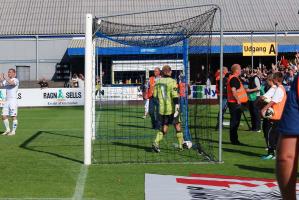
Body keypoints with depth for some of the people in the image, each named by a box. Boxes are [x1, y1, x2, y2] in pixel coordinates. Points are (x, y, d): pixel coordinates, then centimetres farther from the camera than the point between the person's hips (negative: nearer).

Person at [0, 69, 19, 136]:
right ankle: (7, 130, 18)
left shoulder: (16, 80, -4)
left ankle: (13, 131, 1)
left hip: (13, 100, -7)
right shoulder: (6, 80, 17)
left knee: (13, 116, -4)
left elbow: (11, 83, -25)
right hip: (7, 101, 7)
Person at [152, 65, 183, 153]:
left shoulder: (158, 82, 6)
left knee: (164, 128, 10)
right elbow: (175, 95, -17)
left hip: (162, 109, 4)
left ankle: (156, 143, -11)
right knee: (177, 125, 11)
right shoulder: (172, 81, -10)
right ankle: (181, 145, 18)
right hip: (172, 108, -4)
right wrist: (177, 106, -18)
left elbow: (155, 95, 13)